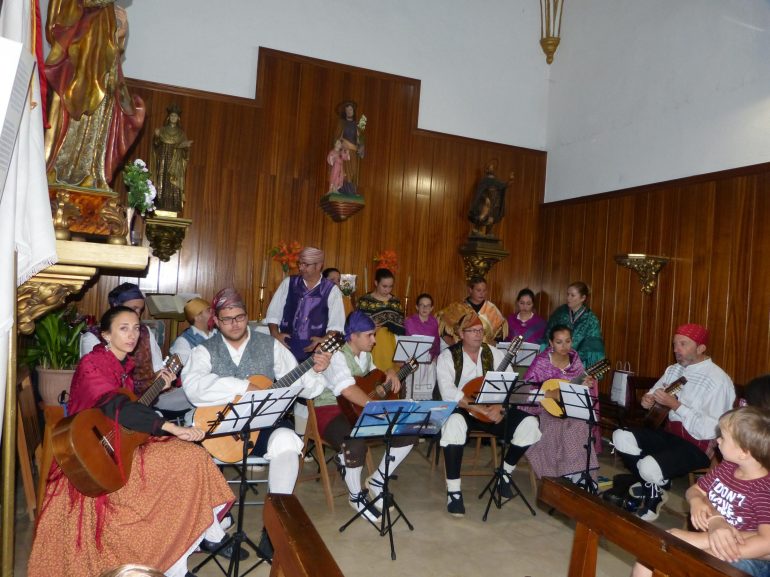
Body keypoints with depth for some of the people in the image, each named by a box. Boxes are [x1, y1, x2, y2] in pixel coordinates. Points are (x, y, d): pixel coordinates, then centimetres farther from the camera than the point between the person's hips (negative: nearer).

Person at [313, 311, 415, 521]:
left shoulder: (365, 355, 11)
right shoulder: (337, 355, -16)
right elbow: (348, 391, -31)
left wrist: (391, 373, 7)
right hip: (332, 411, -8)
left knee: (408, 433, -4)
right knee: (355, 445, -39)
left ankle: (376, 481, 11)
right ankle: (356, 495, -8)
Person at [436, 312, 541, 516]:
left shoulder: (495, 354, 5)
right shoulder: (447, 357, -7)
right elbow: (449, 394, -21)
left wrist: (498, 407, -24)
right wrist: (483, 409, -28)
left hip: (494, 410, 4)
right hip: (461, 410, -4)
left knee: (529, 423, -16)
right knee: (454, 422, -38)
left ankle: (505, 471, 9)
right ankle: (453, 491, -27)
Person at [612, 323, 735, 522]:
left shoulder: (718, 380, -17)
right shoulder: (673, 370, 9)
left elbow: (708, 431, -23)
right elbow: (654, 393, 18)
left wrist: (675, 405, -25)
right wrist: (647, 399, -6)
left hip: (697, 445, -7)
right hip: (670, 434, 8)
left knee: (650, 467, -30)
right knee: (621, 437, -13)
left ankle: (654, 491, 9)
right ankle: (653, 487, 8)